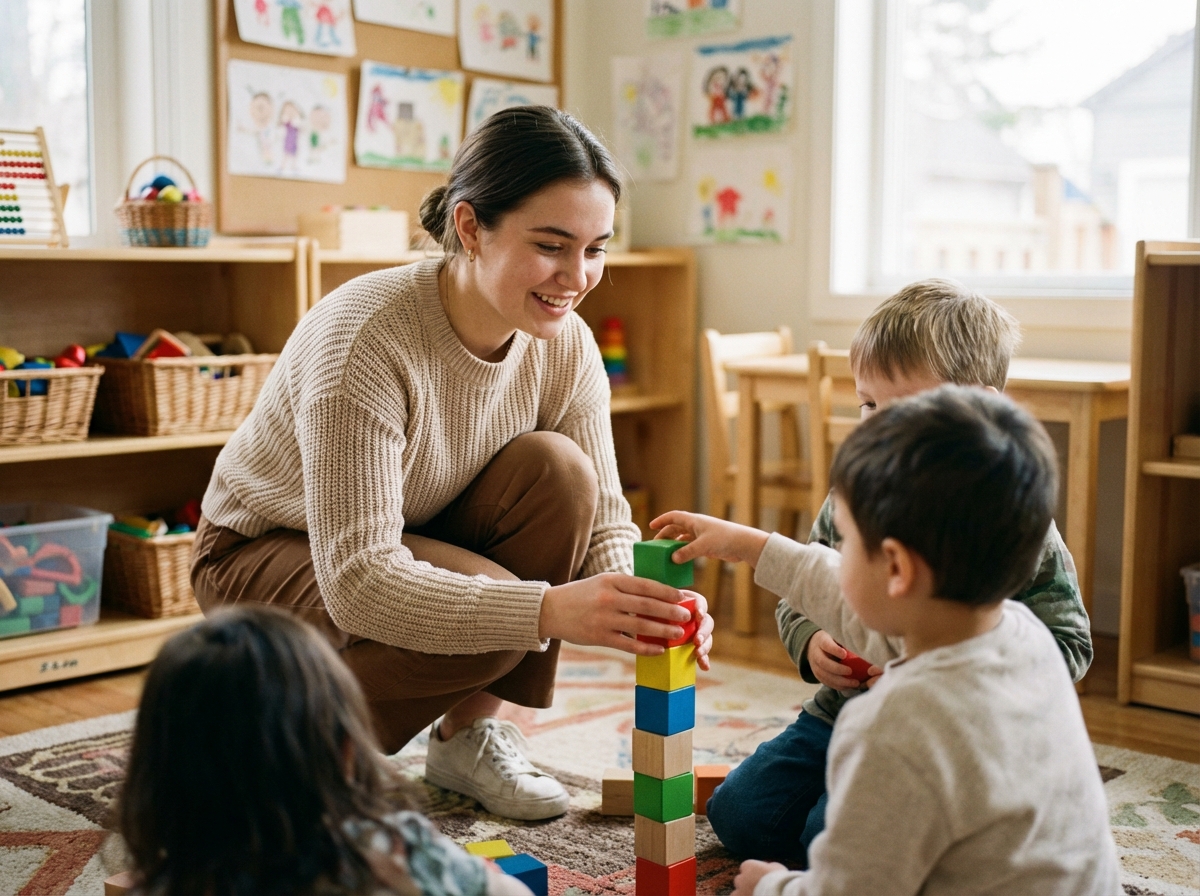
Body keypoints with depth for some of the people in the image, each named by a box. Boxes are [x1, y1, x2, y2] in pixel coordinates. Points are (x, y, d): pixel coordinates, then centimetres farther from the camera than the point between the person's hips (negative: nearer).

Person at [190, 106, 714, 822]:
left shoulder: (566, 345, -15)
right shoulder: (367, 337, -34)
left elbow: (602, 520, -14)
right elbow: (357, 581, -39)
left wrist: (644, 600, -38)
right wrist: (548, 609, -52)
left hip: (421, 543, 6)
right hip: (271, 554, -5)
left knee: (556, 468, -23)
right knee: (485, 611, -32)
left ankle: (470, 731, -6)